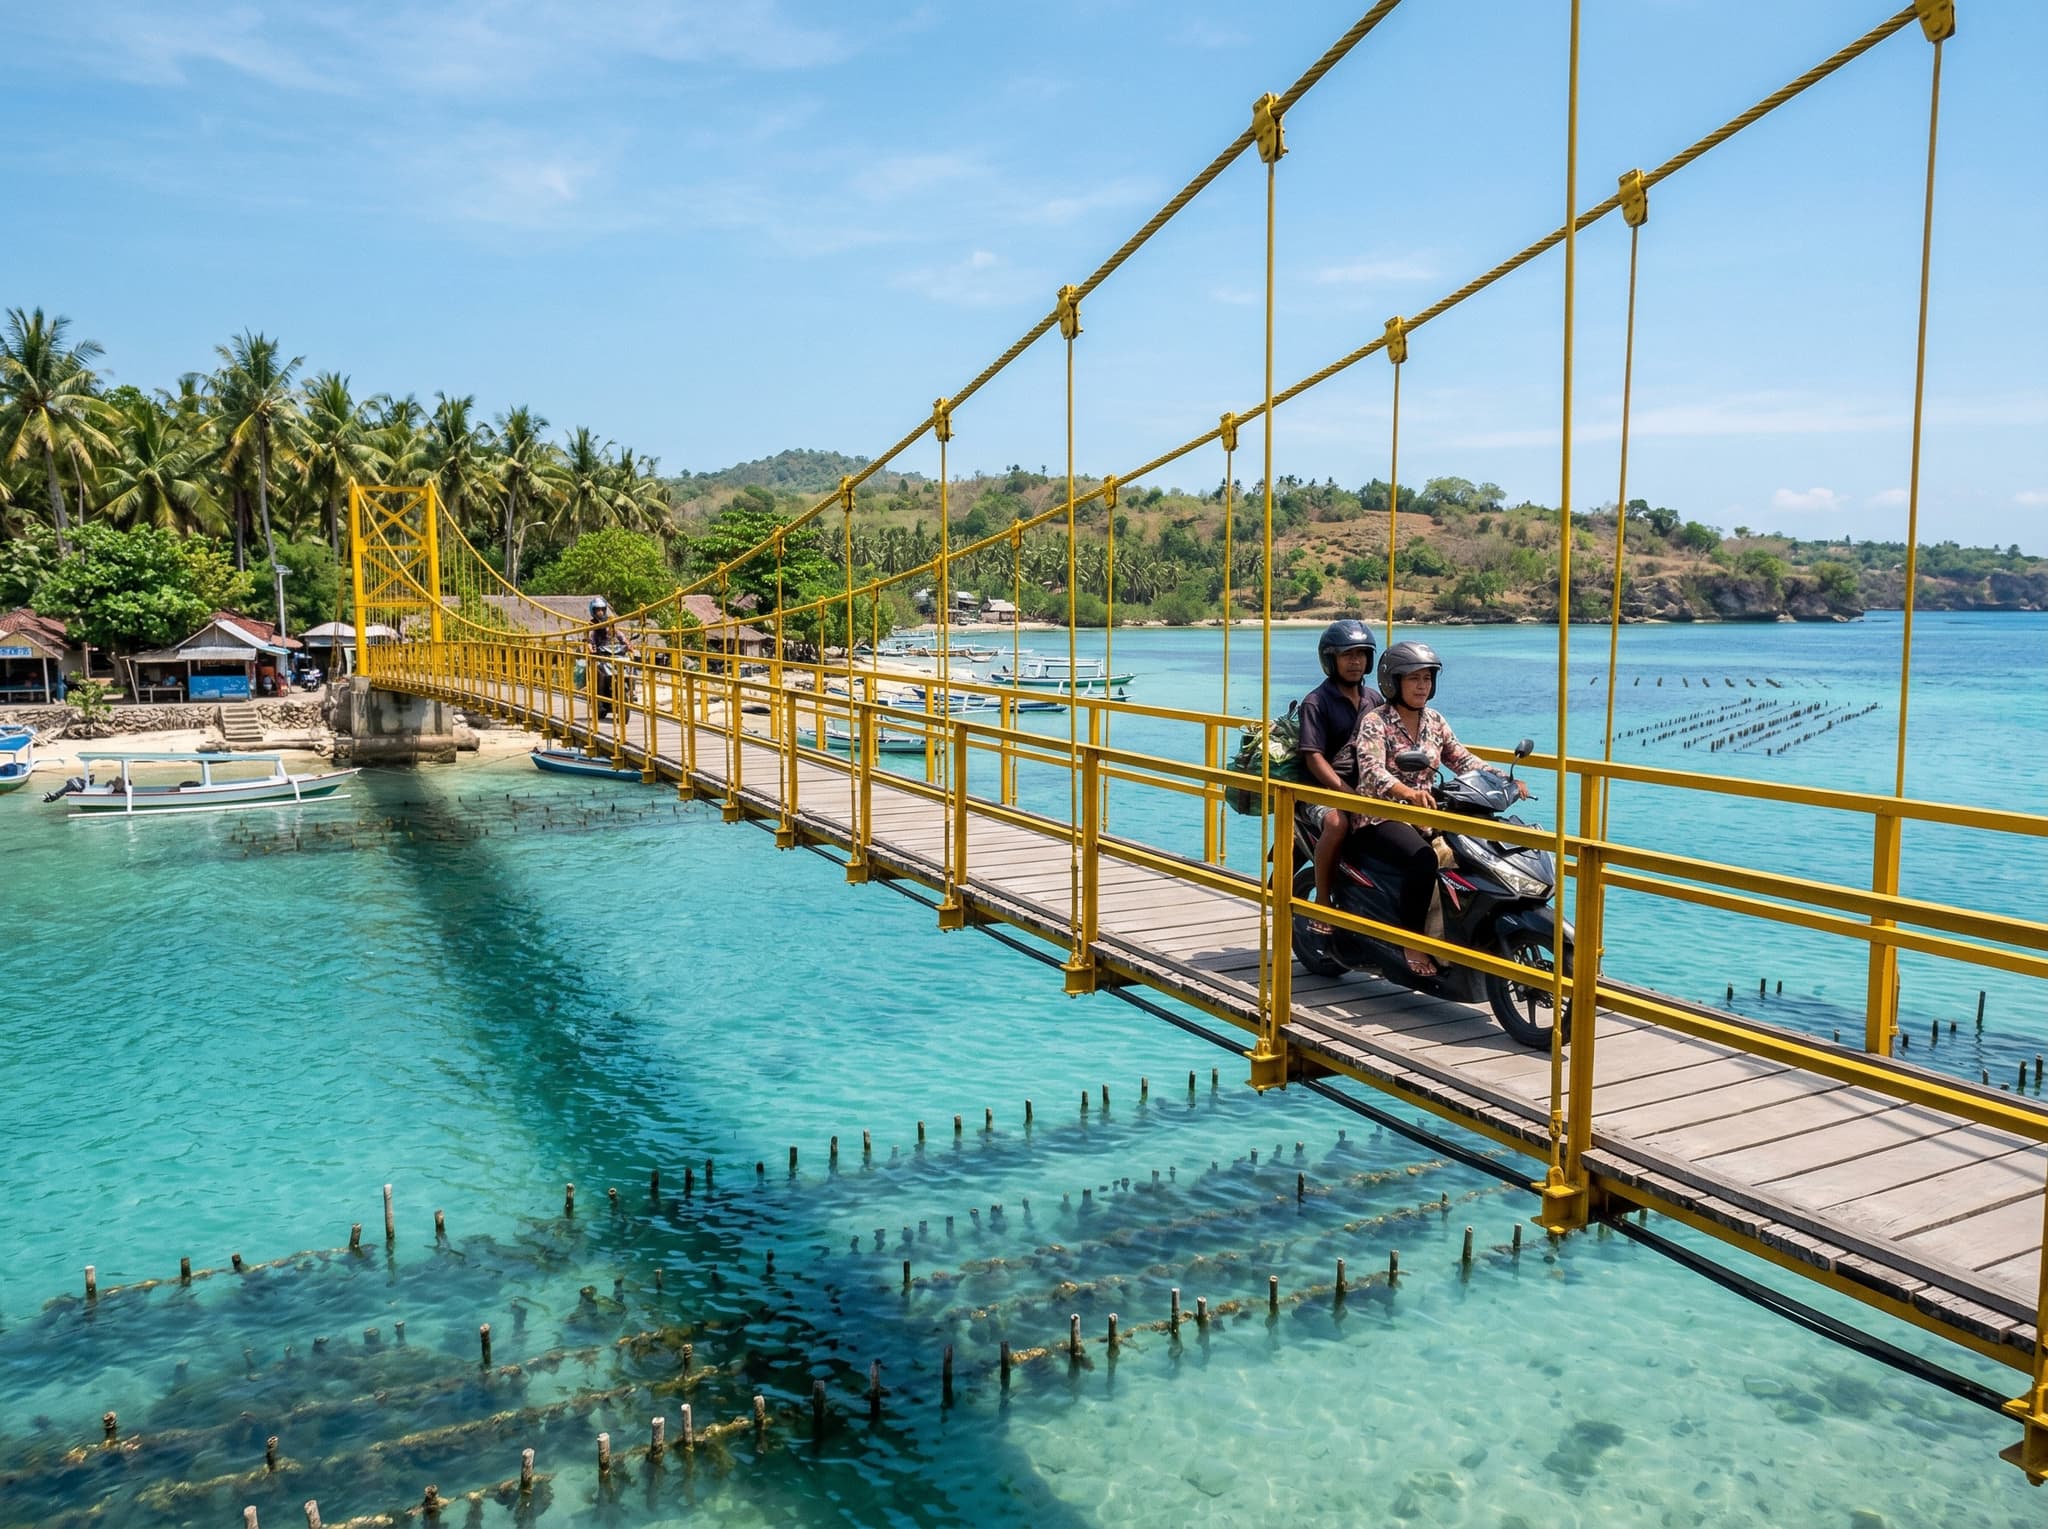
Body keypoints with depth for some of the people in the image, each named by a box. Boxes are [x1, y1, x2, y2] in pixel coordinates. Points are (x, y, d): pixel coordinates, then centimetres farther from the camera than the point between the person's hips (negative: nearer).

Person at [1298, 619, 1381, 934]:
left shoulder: (1373, 699, 15)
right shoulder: (1316, 702, -4)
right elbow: (1314, 758, -13)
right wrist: (1349, 794, -24)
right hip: (1322, 793, -6)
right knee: (1337, 822, -39)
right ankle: (1322, 903, -22)